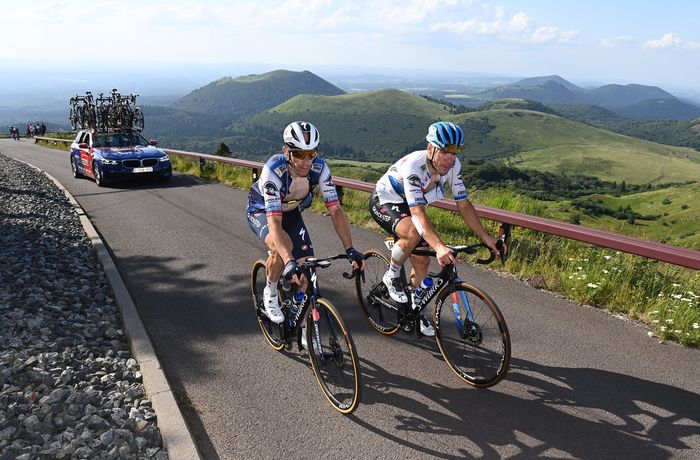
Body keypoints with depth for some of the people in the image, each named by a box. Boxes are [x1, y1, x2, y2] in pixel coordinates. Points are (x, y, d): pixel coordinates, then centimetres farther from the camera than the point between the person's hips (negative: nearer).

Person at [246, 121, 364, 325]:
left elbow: (335, 210, -28)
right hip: (261, 211, -4)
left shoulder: (320, 168, -28)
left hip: (291, 213, 4)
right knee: (282, 247, -35)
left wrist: (350, 249, -40)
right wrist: (289, 262, -60)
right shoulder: (273, 170, -40)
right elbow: (274, 221, -47)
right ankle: (270, 294, -5)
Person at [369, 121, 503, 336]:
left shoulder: (453, 165, -18)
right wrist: (439, 246, -58)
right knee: (413, 233, -36)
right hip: (383, 202, -6)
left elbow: (464, 204, -13)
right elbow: (417, 212, -46)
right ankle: (392, 276, -9)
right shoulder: (413, 165, -38)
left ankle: (414, 308, 28)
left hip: (407, 206, 7)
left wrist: (486, 237, -20)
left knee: (422, 261, 3)